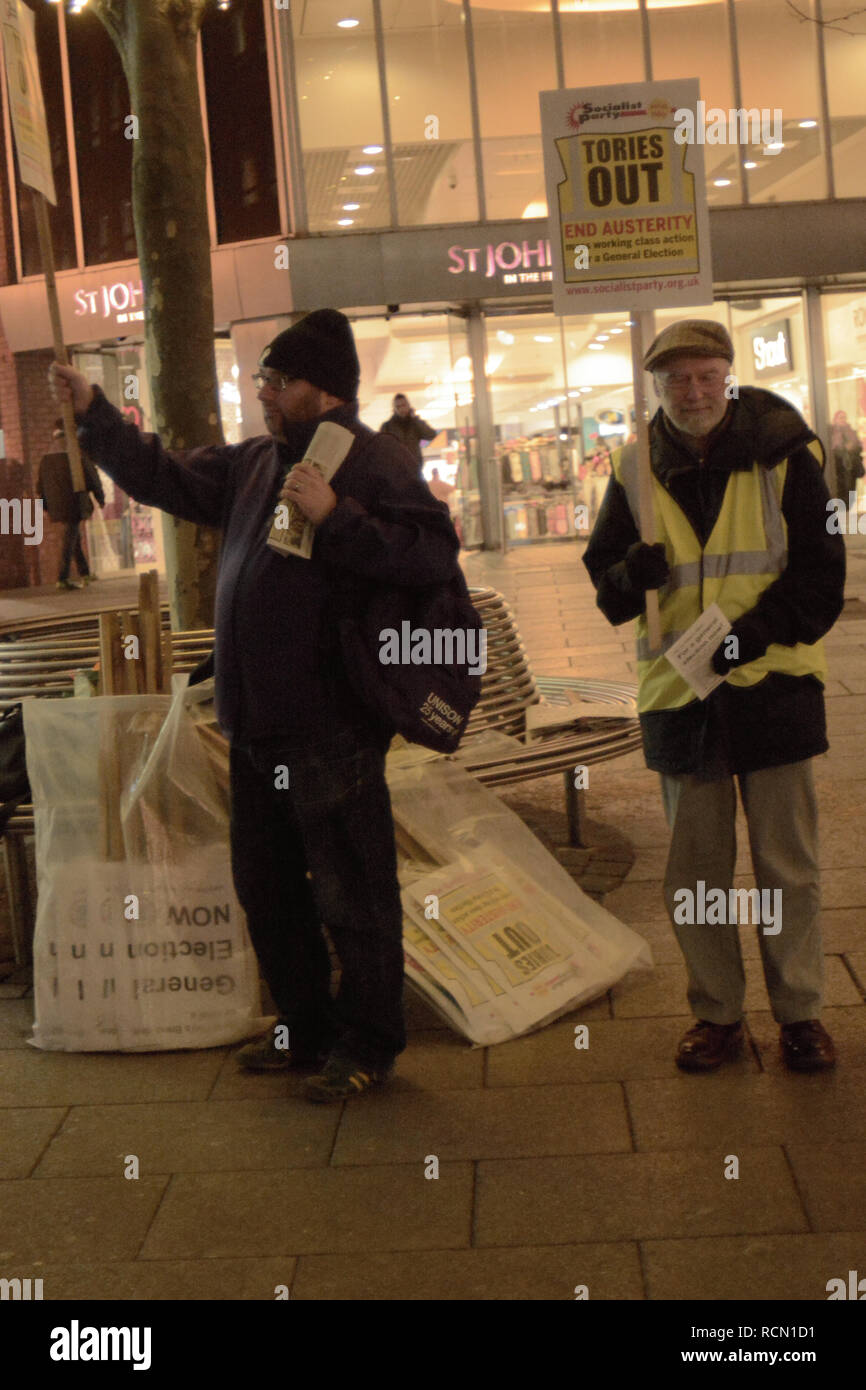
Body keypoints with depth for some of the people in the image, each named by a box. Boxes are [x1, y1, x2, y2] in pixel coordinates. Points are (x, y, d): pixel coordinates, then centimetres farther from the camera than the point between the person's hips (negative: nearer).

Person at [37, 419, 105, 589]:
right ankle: (63, 579, -5)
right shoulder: (77, 456, -10)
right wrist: (100, 498, 9)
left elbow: (41, 486, 10)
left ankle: (84, 573, 26)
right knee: (70, 541, -2)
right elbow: (92, 478, -5)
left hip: (57, 507, 6)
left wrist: (46, 506, 21)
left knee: (75, 538, 19)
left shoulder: (46, 459, 5)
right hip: (74, 505, -6)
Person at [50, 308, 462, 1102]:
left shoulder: (370, 462, -12)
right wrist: (94, 414, 19)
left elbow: (434, 552, -23)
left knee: (351, 896, 3)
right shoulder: (257, 462, 13)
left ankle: (367, 1045, 20)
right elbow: (167, 478, 24)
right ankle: (306, 1028, 36)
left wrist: (335, 516, -28)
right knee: (266, 887, 19)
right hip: (258, 725, 9)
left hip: (330, 730, -9)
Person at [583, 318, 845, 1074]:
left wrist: (761, 630, -20)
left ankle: (800, 1012, 23)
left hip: (774, 682, -2)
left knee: (788, 864, 6)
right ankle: (717, 1013, 25)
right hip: (679, 692, 2)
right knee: (695, 869, 10)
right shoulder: (637, 468, 4)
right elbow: (604, 579, 9)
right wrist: (629, 576, -15)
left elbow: (821, 572, -4)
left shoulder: (782, 454, -4)